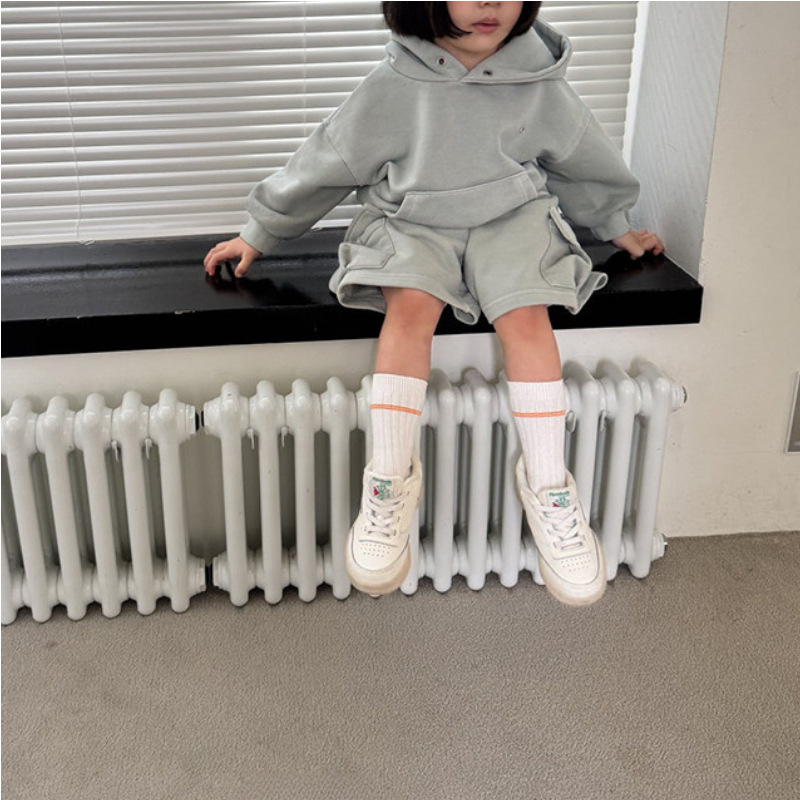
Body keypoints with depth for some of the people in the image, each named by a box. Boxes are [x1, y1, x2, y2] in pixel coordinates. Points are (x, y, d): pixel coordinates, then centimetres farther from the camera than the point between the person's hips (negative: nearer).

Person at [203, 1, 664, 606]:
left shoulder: (538, 84, -4)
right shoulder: (392, 87, -9)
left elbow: (582, 161, 15)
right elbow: (324, 165, 1)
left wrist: (616, 227, 26)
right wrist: (259, 236, 8)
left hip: (510, 219, 1)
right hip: (411, 222, -1)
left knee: (526, 316, -26)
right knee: (411, 306, -30)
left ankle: (547, 486, -16)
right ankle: (392, 479, -24)